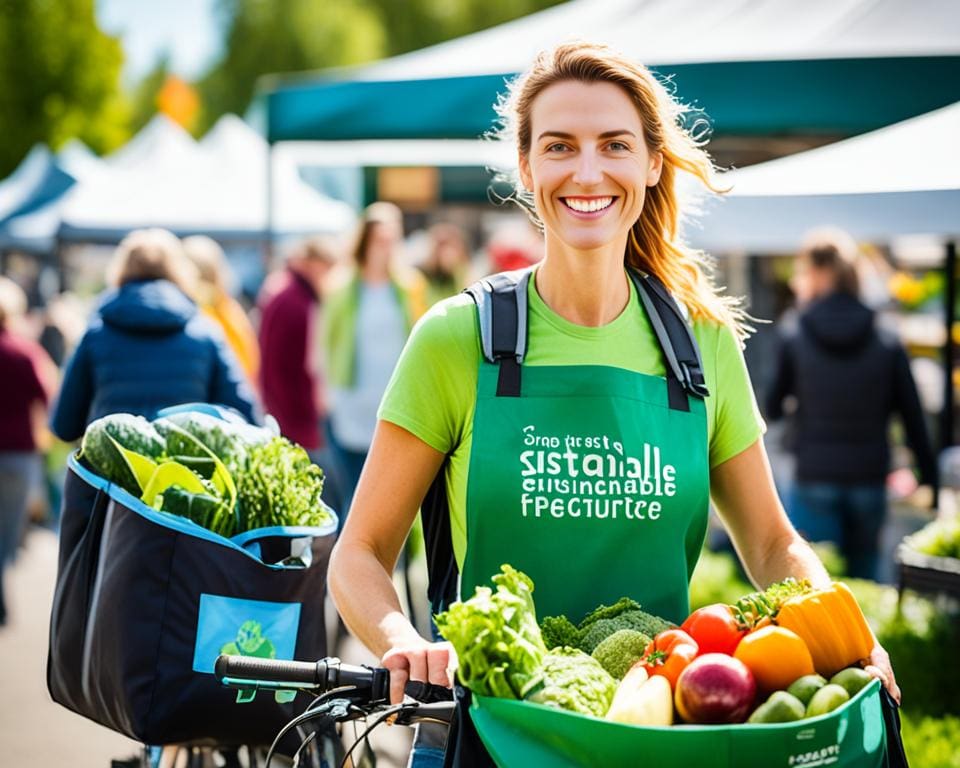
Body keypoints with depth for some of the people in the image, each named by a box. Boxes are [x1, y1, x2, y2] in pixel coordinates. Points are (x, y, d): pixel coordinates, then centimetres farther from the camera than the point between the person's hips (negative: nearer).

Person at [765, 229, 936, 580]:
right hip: (869, 482, 2)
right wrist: (929, 478, 8)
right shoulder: (887, 342, 1)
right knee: (863, 582, 12)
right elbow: (913, 417, 2)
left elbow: (772, 409, 6)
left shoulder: (794, 337, -4)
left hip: (814, 483, -2)